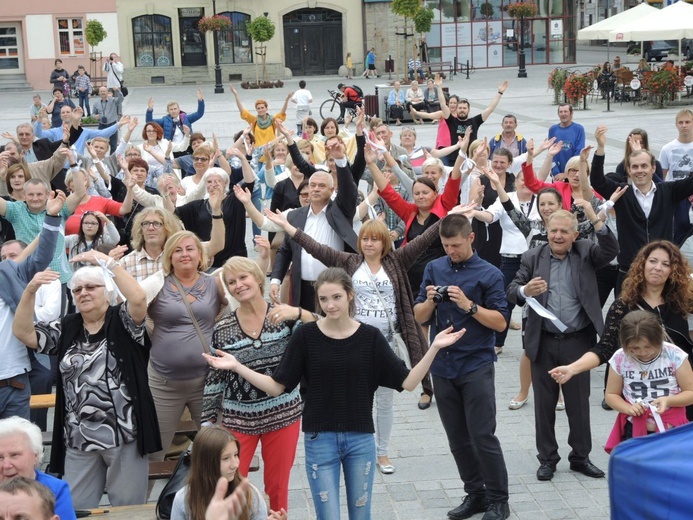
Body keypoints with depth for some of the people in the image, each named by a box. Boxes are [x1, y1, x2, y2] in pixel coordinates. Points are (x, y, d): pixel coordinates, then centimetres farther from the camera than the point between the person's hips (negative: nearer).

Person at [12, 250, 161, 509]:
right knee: (77, 509, 12)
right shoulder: (66, 328, 10)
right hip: (78, 437, 4)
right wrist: (30, 290, -11)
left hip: (123, 433, -4)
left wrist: (107, 262, -22)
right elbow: (22, 332, 2)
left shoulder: (122, 321, -2)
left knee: (128, 508, 6)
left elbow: (139, 298, -22)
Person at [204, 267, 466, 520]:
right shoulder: (306, 335, -5)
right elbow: (277, 386, -4)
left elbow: (407, 382, -4)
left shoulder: (370, 336, -2)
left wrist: (434, 348, -13)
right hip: (319, 440, -1)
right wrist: (236, 366, -14)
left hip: (361, 439, 2)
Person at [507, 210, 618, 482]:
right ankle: (547, 458, 22)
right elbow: (511, 291, -4)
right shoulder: (533, 258, 2)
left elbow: (611, 251, -18)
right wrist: (525, 291, -27)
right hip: (543, 343, 1)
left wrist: (598, 222, -33)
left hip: (578, 341, -1)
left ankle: (581, 457, 24)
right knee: (544, 402, 9)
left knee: (579, 401, 10)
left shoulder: (586, 252, 1)